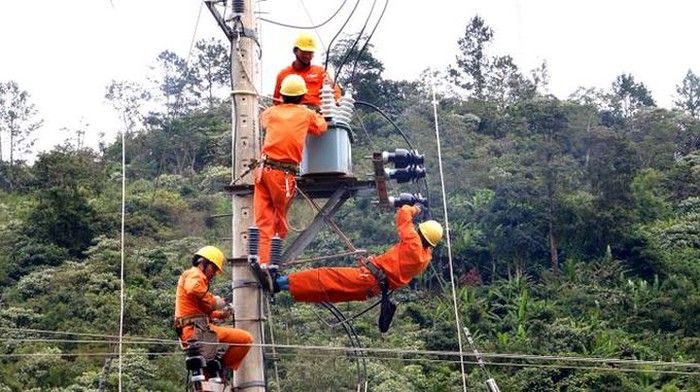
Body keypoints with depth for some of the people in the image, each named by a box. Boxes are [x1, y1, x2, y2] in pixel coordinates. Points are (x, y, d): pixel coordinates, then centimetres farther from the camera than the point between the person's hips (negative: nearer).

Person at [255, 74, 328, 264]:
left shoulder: (271, 112, 13)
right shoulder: (306, 114, 8)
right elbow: (322, 126, 24)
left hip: (264, 169, 2)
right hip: (285, 174, -2)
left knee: (263, 220, 1)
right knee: (279, 222, 8)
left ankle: (262, 262, -7)